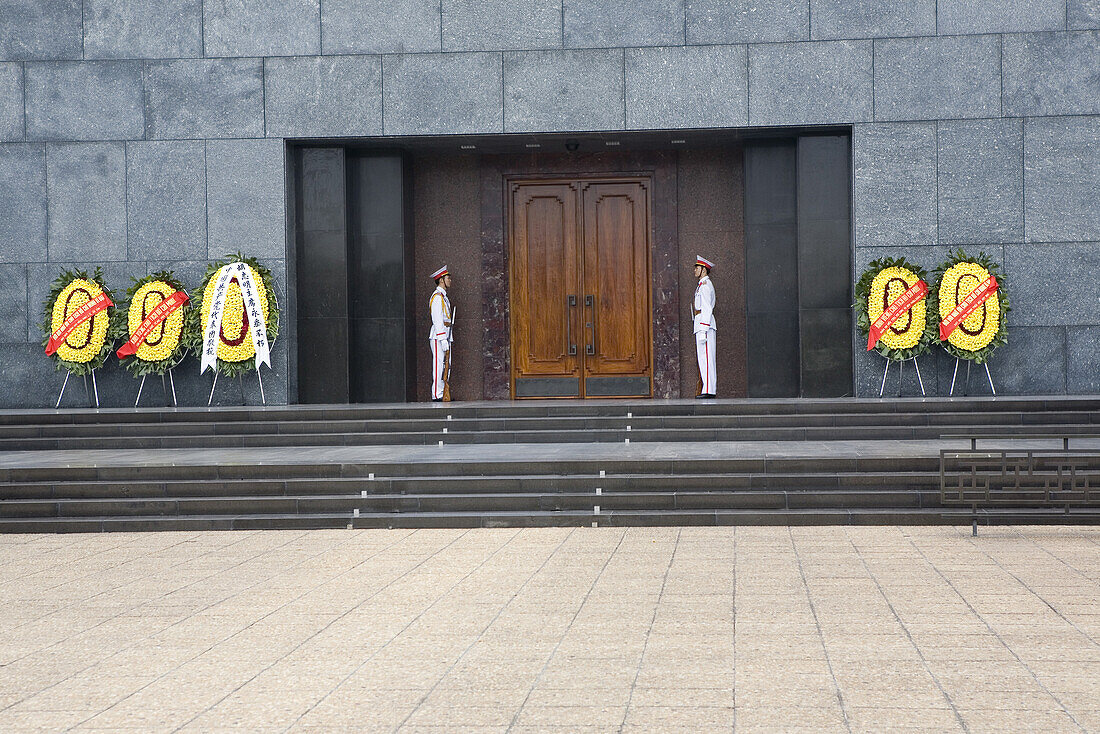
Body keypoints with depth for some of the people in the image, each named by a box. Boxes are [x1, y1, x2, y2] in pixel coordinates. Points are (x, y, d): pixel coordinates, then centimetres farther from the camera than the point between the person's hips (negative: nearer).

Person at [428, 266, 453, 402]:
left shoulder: (443, 297, 20)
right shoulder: (437, 297, -12)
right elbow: (437, 321, -18)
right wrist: (443, 340, -22)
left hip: (445, 337, 10)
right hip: (438, 337, -10)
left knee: (446, 366, 9)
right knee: (439, 366, -10)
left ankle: (444, 395, 11)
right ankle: (437, 396, -10)